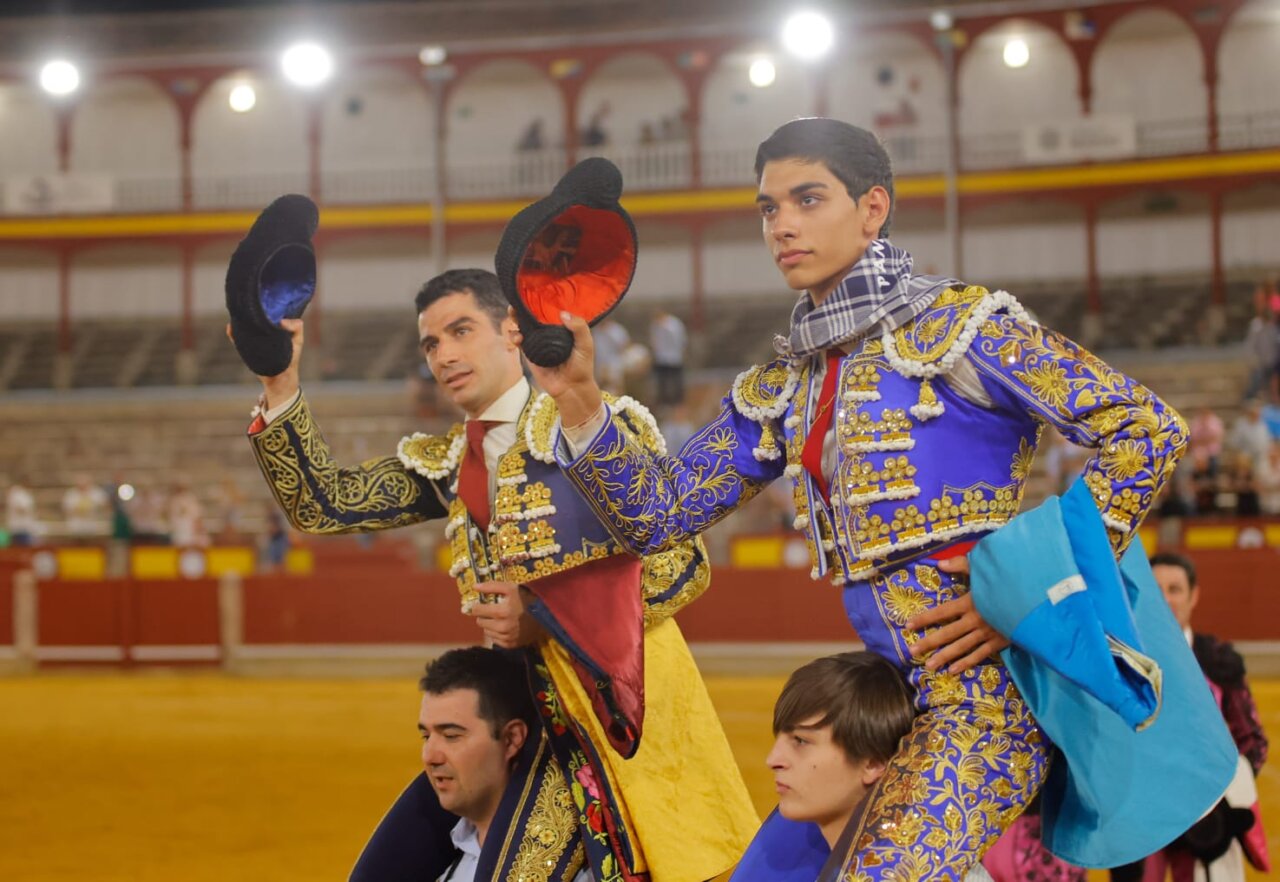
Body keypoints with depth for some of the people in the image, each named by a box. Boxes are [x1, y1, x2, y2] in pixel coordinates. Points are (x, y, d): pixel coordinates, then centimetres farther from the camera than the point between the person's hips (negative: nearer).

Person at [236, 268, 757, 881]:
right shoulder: (442, 466, 16)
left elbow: (683, 563, -7)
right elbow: (322, 505, 8)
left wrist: (547, 618, -15)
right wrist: (280, 386, -2)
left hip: (630, 698, -5)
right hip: (537, 709, 5)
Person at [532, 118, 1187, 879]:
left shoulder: (961, 327, -4)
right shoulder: (780, 392, 16)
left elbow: (1147, 430, -8)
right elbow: (658, 513, 15)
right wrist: (580, 403, -1)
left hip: (989, 680, -7)